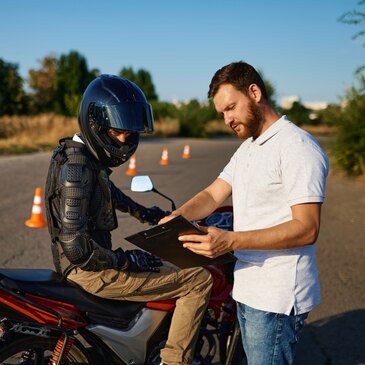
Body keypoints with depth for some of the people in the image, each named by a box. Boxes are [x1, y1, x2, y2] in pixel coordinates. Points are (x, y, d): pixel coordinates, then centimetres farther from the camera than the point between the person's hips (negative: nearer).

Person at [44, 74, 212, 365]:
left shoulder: (85, 155, 6)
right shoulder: (77, 167, -24)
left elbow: (109, 191, 28)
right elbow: (76, 247, -28)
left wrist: (143, 213, 25)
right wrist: (126, 261, -17)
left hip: (91, 262, 10)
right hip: (92, 272, -10)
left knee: (162, 263, 34)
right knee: (199, 280, -9)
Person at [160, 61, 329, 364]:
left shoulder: (297, 147, -16)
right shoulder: (248, 147, 16)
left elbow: (306, 228, -23)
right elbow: (213, 195, 11)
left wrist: (230, 240, -30)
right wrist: (177, 217, -9)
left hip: (277, 298, -9)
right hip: (248, 290, 9)